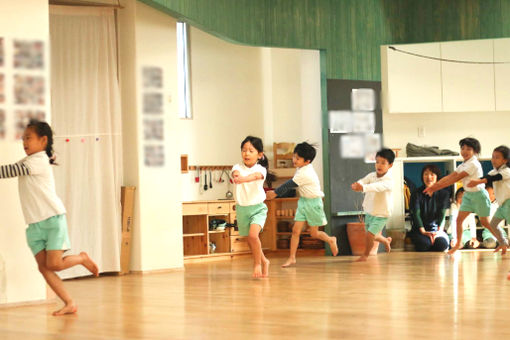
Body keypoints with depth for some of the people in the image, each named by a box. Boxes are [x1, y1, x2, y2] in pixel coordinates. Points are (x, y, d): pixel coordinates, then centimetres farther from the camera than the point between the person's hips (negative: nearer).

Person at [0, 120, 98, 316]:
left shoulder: (39, 161, -10)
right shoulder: (27, 162, 18)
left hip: (52, 218, -8)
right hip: (35, 224, 8)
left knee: (54, 264, -15)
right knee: (43, 266, -2)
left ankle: (82, 258, 15)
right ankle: (69, 304, 1)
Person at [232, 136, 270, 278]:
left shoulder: (260, 169, -10)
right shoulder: (238, 168, -3)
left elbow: (256, 175, -33)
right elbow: (236, 172, -26)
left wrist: (243, 179, -53)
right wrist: (236, 175, -51)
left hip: (257, 208, -4)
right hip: (242, 208, 4)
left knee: (253, 235, -25)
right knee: (250, 241, 14)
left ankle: (257, 264, -6)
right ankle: (264, 261, 39)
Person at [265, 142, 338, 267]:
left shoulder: (304, 174, -26)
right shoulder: (301, 168, 1)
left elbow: (289, 184, -19)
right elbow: (291, 184, 13)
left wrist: (275, 193, -10)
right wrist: (276, 193, 10)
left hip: (313, 202, -8)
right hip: (303, 201, 8)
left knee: (314, 233, 7)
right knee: (296, 230, -2)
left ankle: (331, 240, 37)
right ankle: (292, 258, 0)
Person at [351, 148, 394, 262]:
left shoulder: (388, 181, -22)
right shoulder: (371, 176, -4)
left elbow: (378, 187, -41)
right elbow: (363, 181, -22)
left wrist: (363, 187, -58)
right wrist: (356, 185, -48)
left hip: (381, 215, -6)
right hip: (369, 212, 6)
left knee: (369, 236, -13)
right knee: (374, 236, 21)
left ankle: (365, 255, 13)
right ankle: (386, 240, 54)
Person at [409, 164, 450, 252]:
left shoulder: (443, 193, 6)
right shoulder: (416, 194, 2)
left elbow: (442, 214, -5)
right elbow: (416, 214, -9)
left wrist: (439, 231, -22)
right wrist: (423, 232, -25)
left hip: (437, 230, 1)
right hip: (419, 230, -1)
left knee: (443, 243, -33)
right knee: (424, 243, -36)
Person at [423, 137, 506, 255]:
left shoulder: (473, 164, -21)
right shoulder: (463, 165, 7)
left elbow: (456, 178, -25)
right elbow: (450, 176, 3)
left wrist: (437, 187, -25)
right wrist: (434, 186, -8)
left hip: (479, 194, -8)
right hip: (468, 194, 8)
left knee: (485, 222, 0)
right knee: (459, 219, 2)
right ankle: (458, 243, 14)